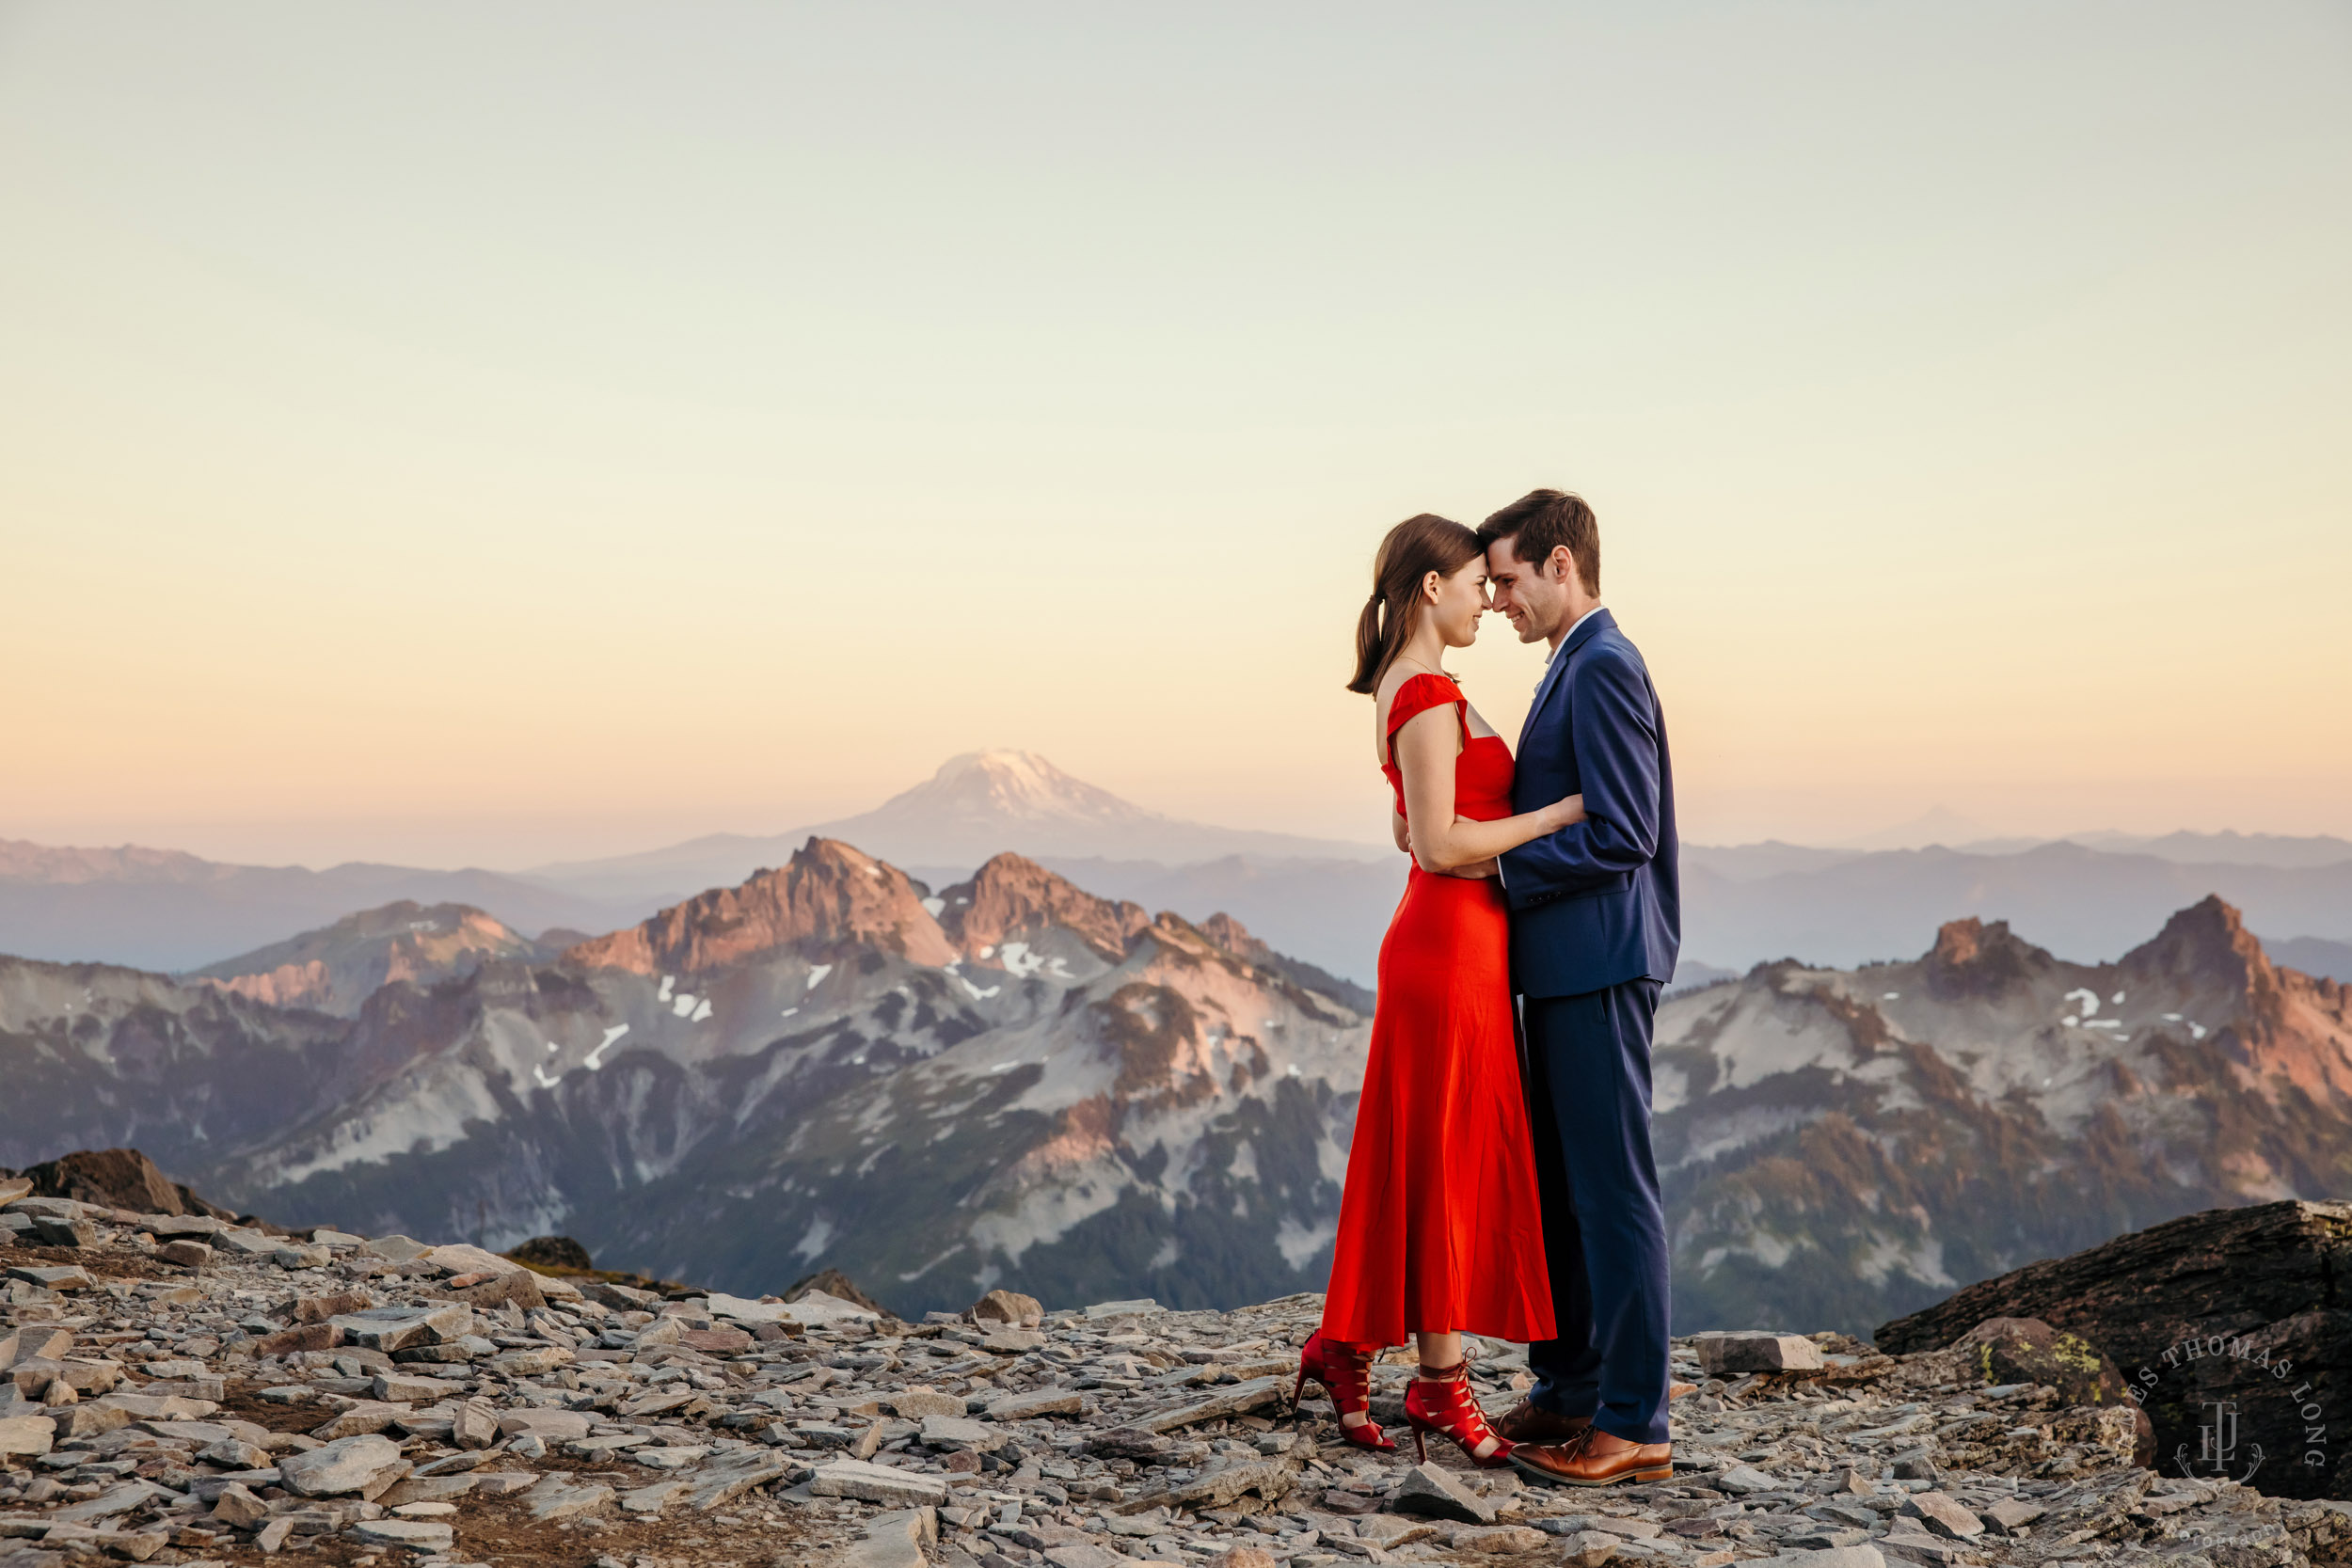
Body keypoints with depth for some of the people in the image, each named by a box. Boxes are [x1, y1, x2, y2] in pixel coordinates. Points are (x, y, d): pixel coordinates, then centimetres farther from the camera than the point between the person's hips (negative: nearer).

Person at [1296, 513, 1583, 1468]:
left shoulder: (1406, 691, 14)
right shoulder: (1429, 695, -16)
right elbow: (1439, 844, -21)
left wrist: (1522, 820, 19)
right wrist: (1561, 811, -14)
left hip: (1444, 946, 10)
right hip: (1451, 948, -10)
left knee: (1415, 1160, 15)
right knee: (1446, 1160, 0)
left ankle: (1347, 1346, 23)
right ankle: (1441, 1387, 12)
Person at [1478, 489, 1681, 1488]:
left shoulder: (1604, 667, -14)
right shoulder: (1574, 667, 18)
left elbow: (1621, 835, -20)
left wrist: (1497, 866, -13)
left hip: (1600, 966, -10)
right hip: (1565, 967, 11)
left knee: (1613, 1188, -3)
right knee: (1555, 1184, 16)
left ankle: (1634, 1425, 5)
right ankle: (1566, 1389, 27)